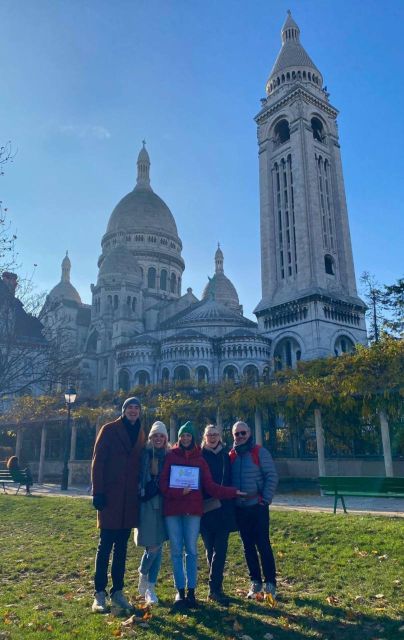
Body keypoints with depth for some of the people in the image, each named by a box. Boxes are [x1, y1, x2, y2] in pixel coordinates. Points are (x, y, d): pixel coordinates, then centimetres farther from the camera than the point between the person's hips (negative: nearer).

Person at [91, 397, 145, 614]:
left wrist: (140, 489, 6)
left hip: (129, 498, 5)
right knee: (105, 545, 0)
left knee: (121, 546, 11)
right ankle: (99, 593, 10)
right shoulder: (109, 430, -3)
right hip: (110, 496, -4)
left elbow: (140, 464, 13)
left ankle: (117, 592, 20)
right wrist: (98, 492, -12)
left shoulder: (141, 435, 10)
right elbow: (98, 461, -7)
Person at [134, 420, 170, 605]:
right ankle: (143, 576, 25)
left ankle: (150, 587, 20)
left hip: (162, 504, 4)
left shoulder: (168, 456, 7)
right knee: (153, 546, -5)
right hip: (146, 503, -3)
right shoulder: (143, 454, -3)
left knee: (158, 546, 6)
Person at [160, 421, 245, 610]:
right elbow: (163, 483, -3)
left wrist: (231, 492, -4)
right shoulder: (170, 456, 2)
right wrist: (179, 492, -18)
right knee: (176, 551, 5)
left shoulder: (199, 459, 7)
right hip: (172, 509, -1)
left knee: (191, 550, 5)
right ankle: (180, 591, 16)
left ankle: (191, 591, 16)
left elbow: (209, 485, 3)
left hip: (193, 509, 1)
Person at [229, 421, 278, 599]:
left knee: (263, 544, 0)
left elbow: (271, 477, -7)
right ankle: (255, 582, 23)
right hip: (239, 508, 4)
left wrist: (266, 499, -12)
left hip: (258, 506, -4)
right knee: (248, 546, 11)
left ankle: (270, 583, 12)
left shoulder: (260, 452, -6)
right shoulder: (231, 455, 7)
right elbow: (227, 479, 11)